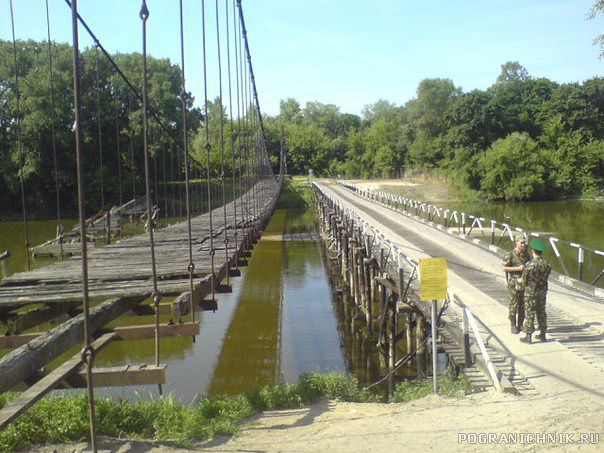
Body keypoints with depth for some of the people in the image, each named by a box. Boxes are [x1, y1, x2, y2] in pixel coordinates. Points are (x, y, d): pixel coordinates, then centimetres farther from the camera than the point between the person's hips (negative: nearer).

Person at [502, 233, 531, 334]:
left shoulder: (526, 255, 7)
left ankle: (520, 325, 19)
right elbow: (504, 268, -13)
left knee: (522, 305, 10)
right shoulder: (510, 255, -11)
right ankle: (513, 326, 9)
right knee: (513, 305, 0)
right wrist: (518, 268, -21)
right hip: (514, 284, -5)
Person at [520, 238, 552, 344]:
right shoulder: (546, 264, -4)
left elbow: (524, 280, -10)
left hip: (531, 291, -5)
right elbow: (546, 277, 4)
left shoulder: (529, 265, -19)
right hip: (542, 291, 5)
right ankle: (542, 334, 24)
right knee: (541, 312, 16)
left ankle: (528, 336, 4)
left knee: (530, 313, 1)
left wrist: (524, 286, 12)